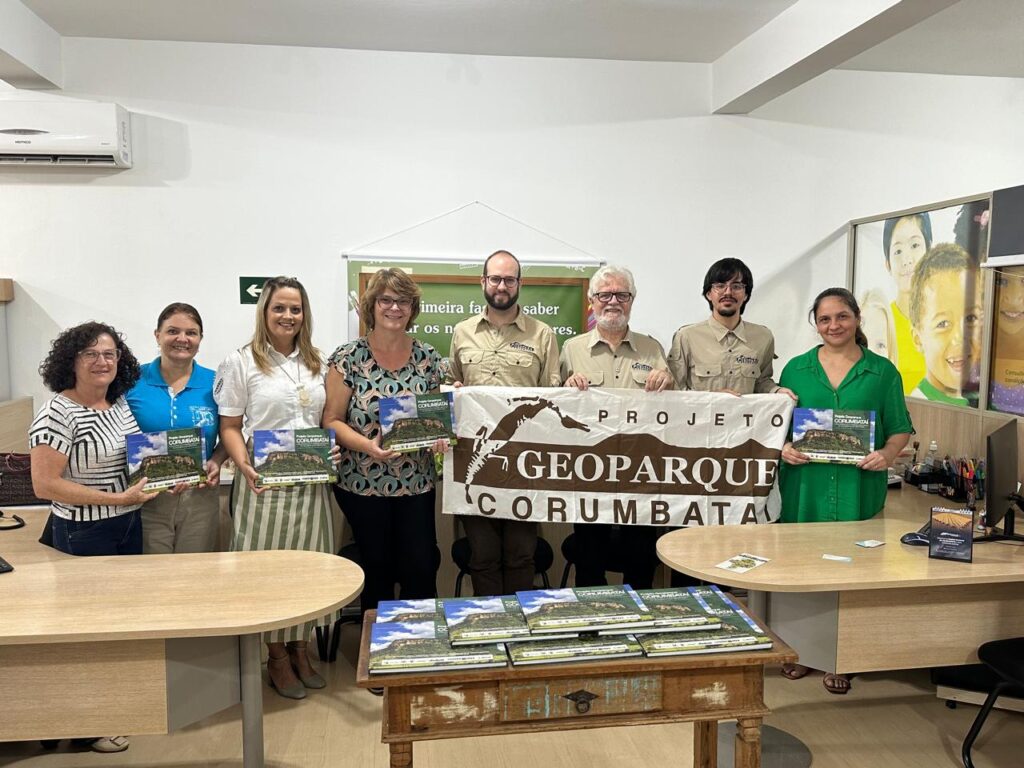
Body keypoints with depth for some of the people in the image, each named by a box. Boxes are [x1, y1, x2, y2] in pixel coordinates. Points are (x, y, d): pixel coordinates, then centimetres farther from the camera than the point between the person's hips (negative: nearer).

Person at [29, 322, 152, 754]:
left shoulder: (122, 403, 3)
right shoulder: (57, 413, -18)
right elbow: (44, 485, -21)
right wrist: (117, 498, -22)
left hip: (130, 524, 7)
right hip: (84, 533, -7)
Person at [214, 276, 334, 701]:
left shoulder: (316, 363, 12)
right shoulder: (241, 362, -1)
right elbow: (230, 426, -2)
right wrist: (244, 466, -18)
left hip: (311, 480, 4)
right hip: (264, 482, -4)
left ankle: (300, 648, 26)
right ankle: (277, 657, 19)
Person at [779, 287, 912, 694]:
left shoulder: (882, 371, 6)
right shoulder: (797, 369, 8)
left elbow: (900, 428, 6)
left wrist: (887, 454, -13)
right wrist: (783, 448, -10)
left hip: (858, 490, -1)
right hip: (804, 489, 1)